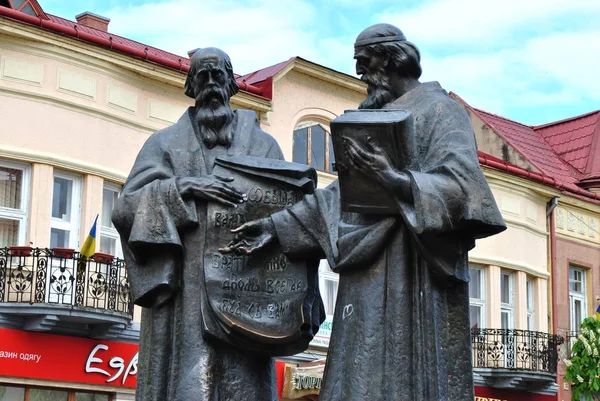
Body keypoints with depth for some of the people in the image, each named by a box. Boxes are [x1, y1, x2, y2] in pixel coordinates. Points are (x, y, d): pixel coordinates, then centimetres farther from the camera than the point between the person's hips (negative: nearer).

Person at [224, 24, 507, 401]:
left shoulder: (440, 110, 0)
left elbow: (462, 185, -14)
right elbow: (345, 192, 20)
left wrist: (395, 179, -29)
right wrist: (276, 226, 13)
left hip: (417, 274, -7)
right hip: (373, 275, 7)